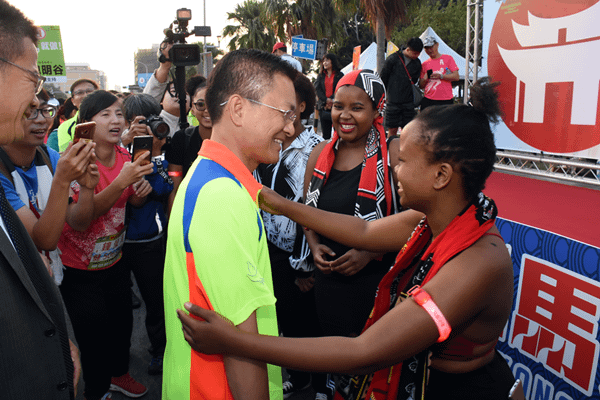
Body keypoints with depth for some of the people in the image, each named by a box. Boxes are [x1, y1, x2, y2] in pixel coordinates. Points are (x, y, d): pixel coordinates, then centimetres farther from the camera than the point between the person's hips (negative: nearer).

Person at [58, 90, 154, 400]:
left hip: (114, 260, 6)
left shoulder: (124, 156, -2)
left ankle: (118, 373, 45)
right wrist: (121, 181, -41)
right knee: (93, 334, 7)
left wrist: (142, 190, -14)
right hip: (79, 269, -6)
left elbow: (133, 201, 9)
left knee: (122, 323, 18)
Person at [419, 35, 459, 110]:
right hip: (428, 101, 2)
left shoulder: (447, 58, 8)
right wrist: (424, 79, -7)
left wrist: (440, 76, -14)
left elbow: (456, 77, -1)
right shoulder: (425, 64, 15)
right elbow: (421, 86, 16)